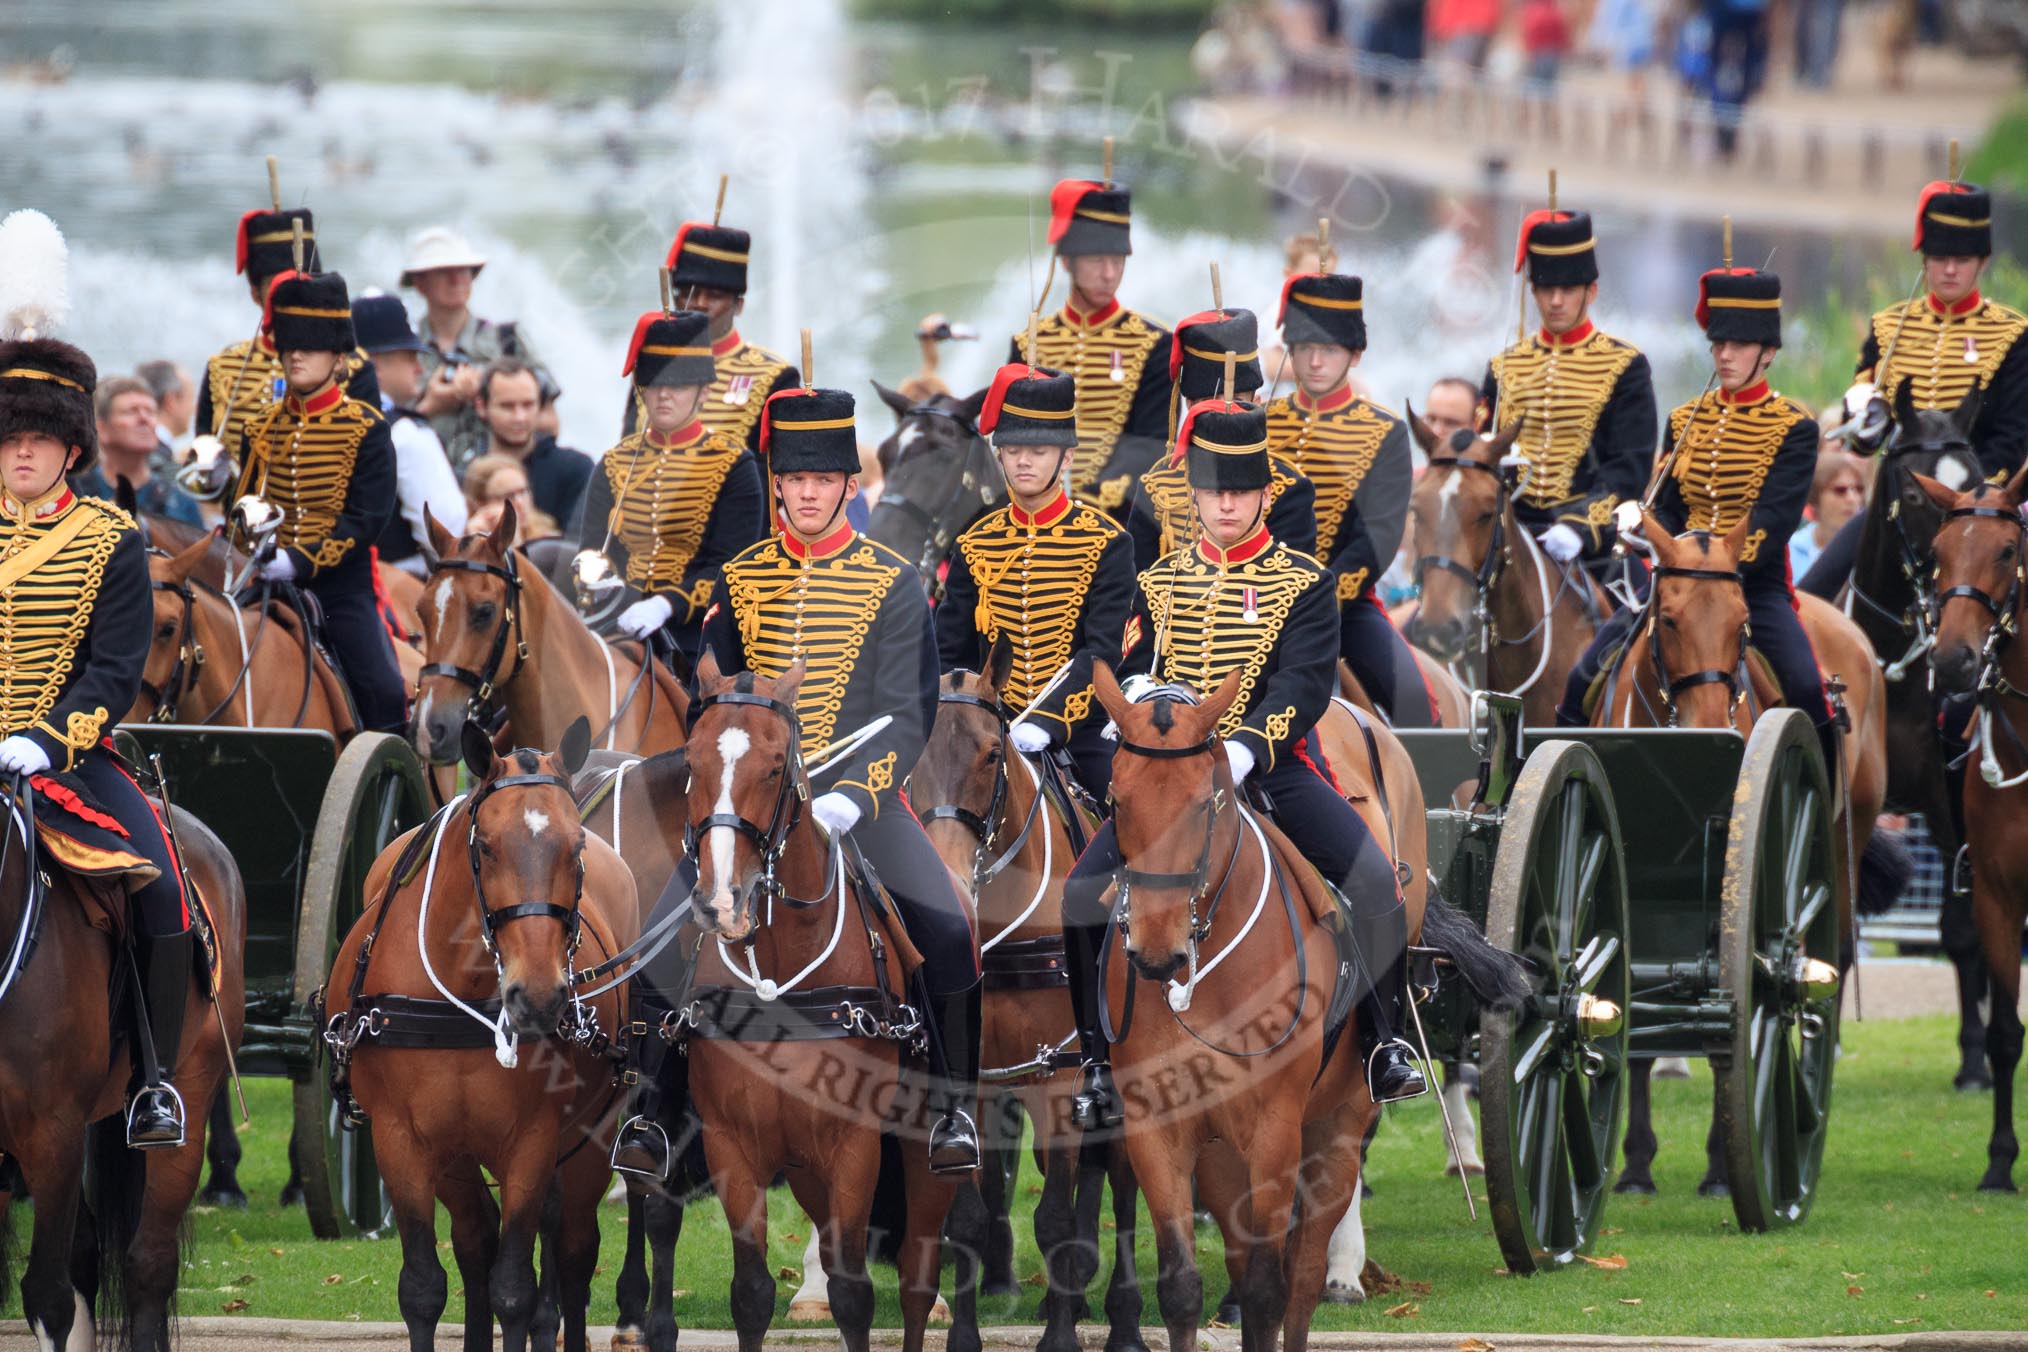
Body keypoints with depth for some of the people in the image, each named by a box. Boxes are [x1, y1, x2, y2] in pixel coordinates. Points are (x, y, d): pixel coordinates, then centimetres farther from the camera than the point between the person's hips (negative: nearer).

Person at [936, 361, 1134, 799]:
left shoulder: (1107, 543, -3)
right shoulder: (976, 545, 9)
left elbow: (1102, 651, -13)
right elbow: (949, 655, 9)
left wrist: (1047, 722, -28)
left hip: (1081, 738, -3)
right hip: (994, 739, 3)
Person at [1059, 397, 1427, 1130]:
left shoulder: (1304, 583, 2)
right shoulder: (1158, 585, 12)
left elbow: (1306, 684, -10)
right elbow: (1131, 681, 8)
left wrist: (1245, 747, -26)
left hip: (1274, 766, -2)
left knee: (1375, 881, -23)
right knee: (1083, 891, -16)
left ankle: (1382, 1042, -5)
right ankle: (1100, 1062, -3)